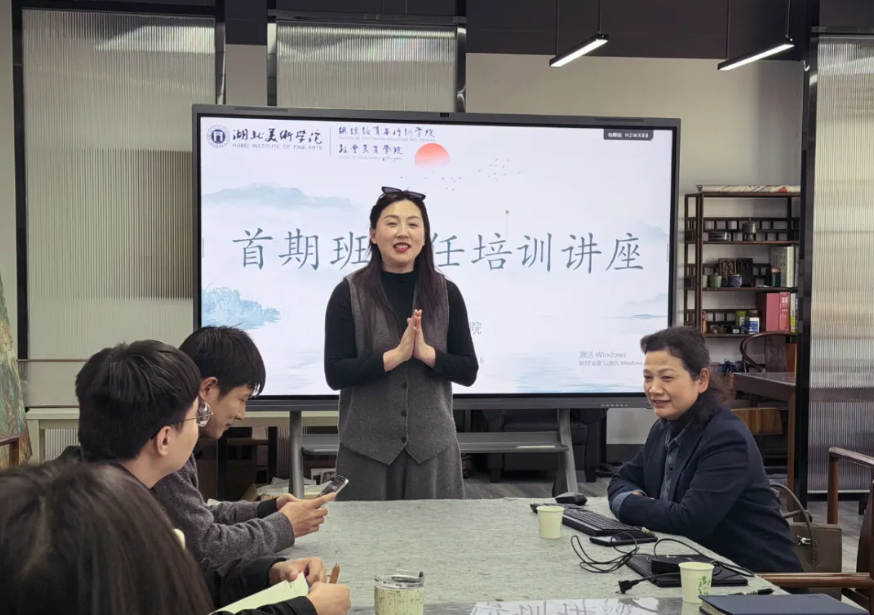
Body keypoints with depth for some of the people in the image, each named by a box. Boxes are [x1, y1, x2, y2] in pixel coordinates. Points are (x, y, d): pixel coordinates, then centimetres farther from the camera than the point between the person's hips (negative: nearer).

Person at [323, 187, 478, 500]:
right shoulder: (349, 293, -4)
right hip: (367, 447, -2)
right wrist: (395, 355, -19)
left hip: (431, 445, 2)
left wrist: (426, 353, -15)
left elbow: (468, 371, 3)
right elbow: (335, 374, -8)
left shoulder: (446, 293, 2)